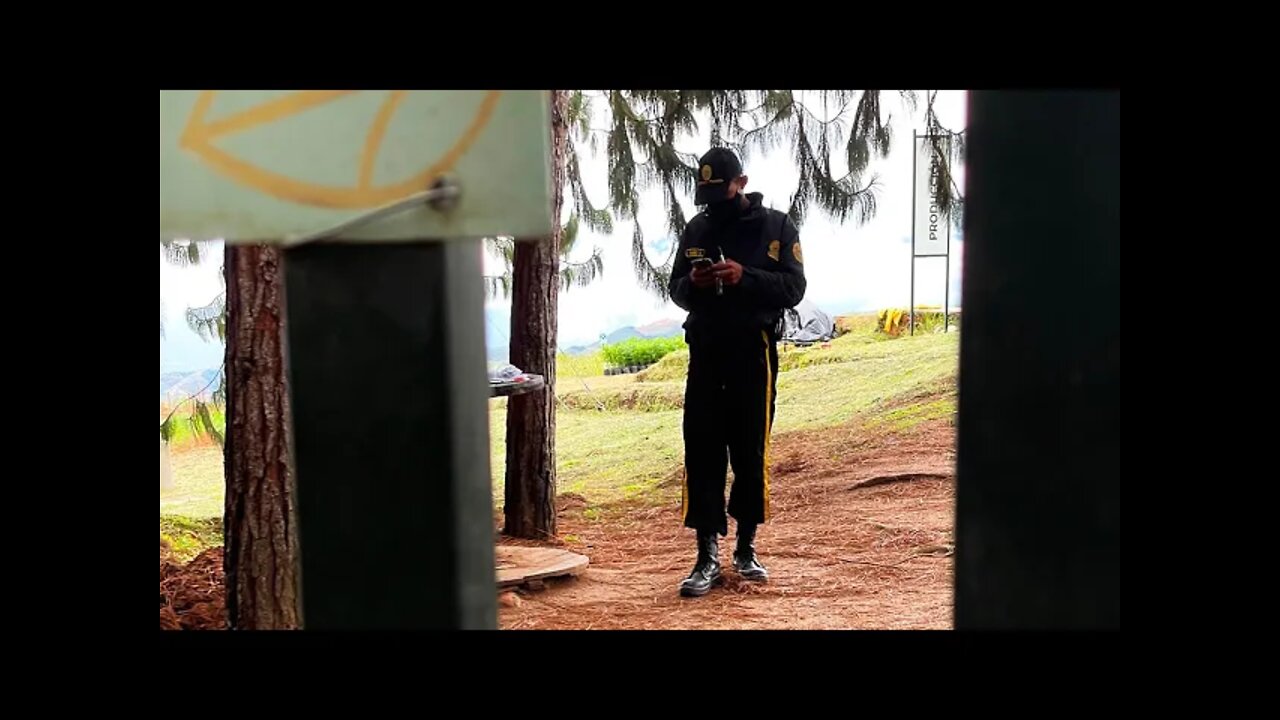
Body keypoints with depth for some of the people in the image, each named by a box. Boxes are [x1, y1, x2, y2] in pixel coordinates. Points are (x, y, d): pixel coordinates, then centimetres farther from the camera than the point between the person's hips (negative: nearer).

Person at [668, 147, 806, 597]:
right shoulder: (696, 229, 10)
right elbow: (676, 291, 12)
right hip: (705, 352, 3)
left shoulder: (776, 227, 0)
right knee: (701, 451, -2)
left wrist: (745, 276, -23)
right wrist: (692, 282, -12)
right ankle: (708, 557, 3)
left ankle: (746, 548, 20)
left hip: (753, 353, -2)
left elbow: (794, 288, -8)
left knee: (750, 451, 6)